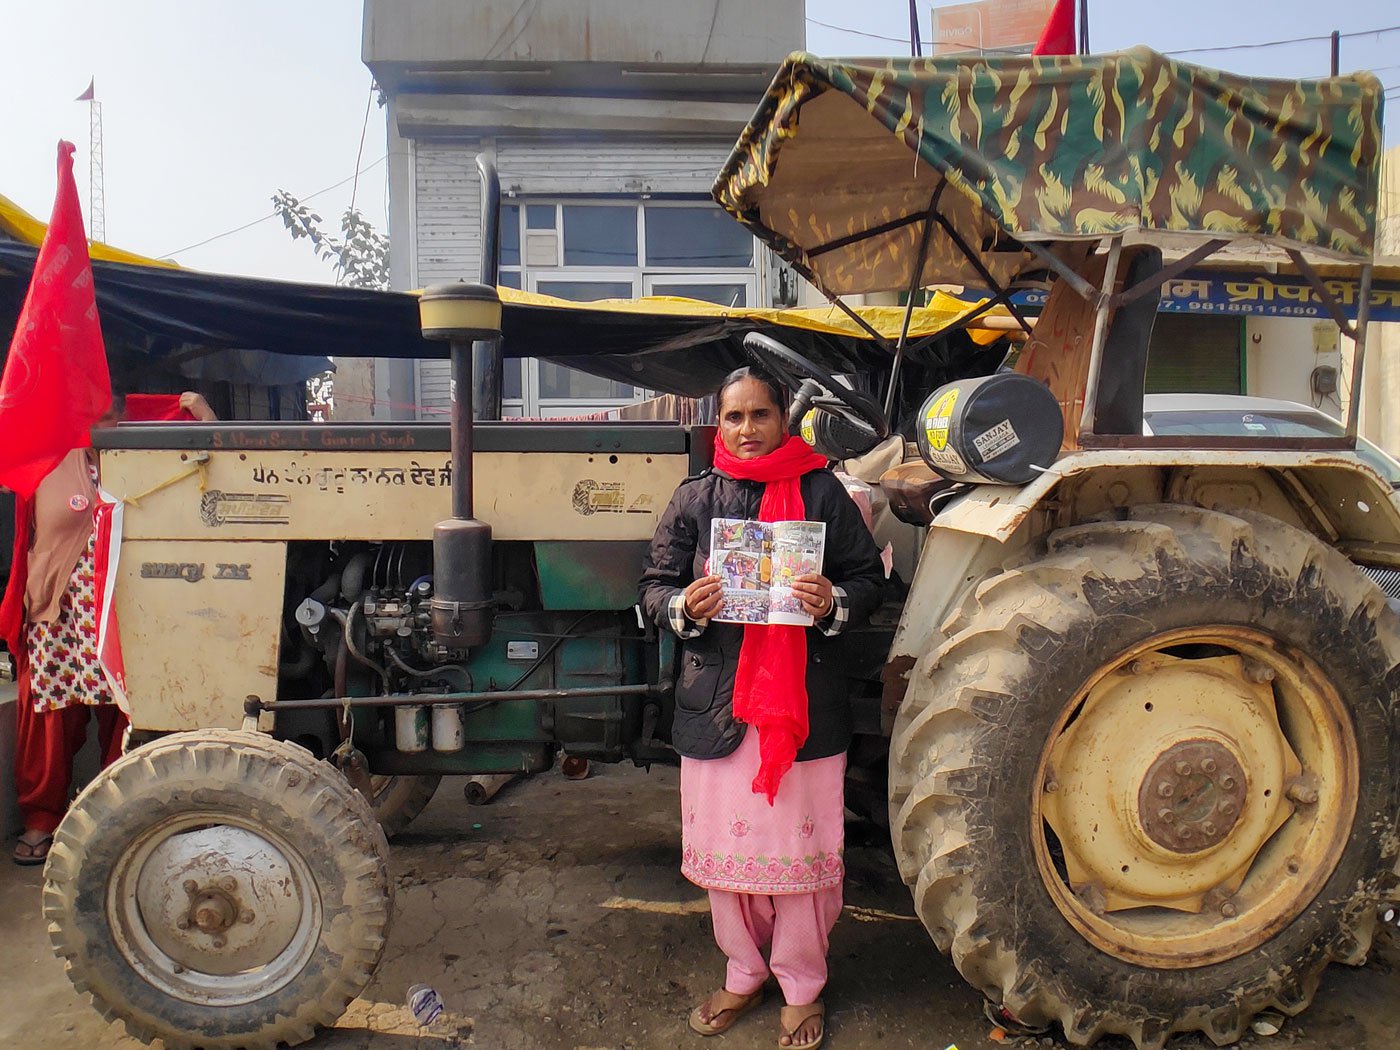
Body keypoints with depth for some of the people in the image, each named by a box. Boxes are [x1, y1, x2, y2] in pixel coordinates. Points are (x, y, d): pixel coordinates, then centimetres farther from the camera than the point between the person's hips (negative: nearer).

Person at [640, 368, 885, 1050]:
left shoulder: (822, 491, 1)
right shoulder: (695, 498, 5)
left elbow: (868, 578, 3)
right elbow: (655, 585, 7)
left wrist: (833, 602, -18)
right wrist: (686, 605, -15)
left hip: (805, 701, -2)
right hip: (716, 701, 2)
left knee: (798, 844, 7)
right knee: (725, 845, 11)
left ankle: (802, 986, 28)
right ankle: (745, 973, 34)